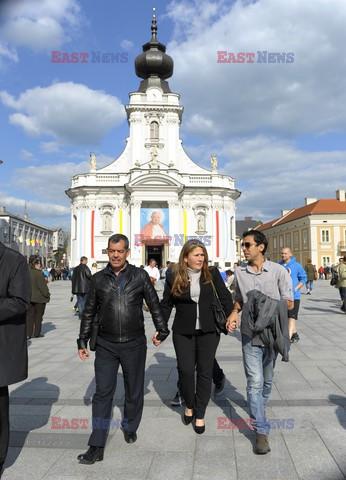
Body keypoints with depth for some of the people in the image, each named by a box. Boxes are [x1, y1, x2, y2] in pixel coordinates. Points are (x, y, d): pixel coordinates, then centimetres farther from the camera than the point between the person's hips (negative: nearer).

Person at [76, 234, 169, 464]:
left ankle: (131, 428, 38)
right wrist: (83, 341, 8)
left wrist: (161, 330, 4)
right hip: (106, 346, 1)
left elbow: (154, 304, 4)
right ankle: (97, 447, 11)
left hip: (135, 344, 0)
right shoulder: (98, 278, 2)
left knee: (134, 391, 14)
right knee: (103, 393, 2)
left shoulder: (140, 275, -2)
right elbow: (89, 312, 8)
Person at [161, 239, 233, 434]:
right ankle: (189, 405, 32)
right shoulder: (173, 277, -4)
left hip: (209, 331, 1)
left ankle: (200, 414, 24)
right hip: (183, 332, 0)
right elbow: (166, 304, 5)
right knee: (185, 370, 2)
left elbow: (225, 296, 3)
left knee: (205, 372, 6)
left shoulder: (212, 273, -3)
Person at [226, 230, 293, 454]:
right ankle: (262, 431, 5)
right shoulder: (240, 272, 1)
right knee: (255, 382, -4)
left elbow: (289, 303, -3)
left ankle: (260, 409, 45)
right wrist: (234, 312, -5)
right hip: (250, 335, 0)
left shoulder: (278, 271, -7)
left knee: (267, 381, 19)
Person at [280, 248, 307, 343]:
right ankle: (295, 334, 35)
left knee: (291, 318, -10)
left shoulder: (296, 265, -7)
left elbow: (303, 278, -2)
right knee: (286, 317, 17)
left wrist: (295, 289, -13)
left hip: (294, 296, -5)